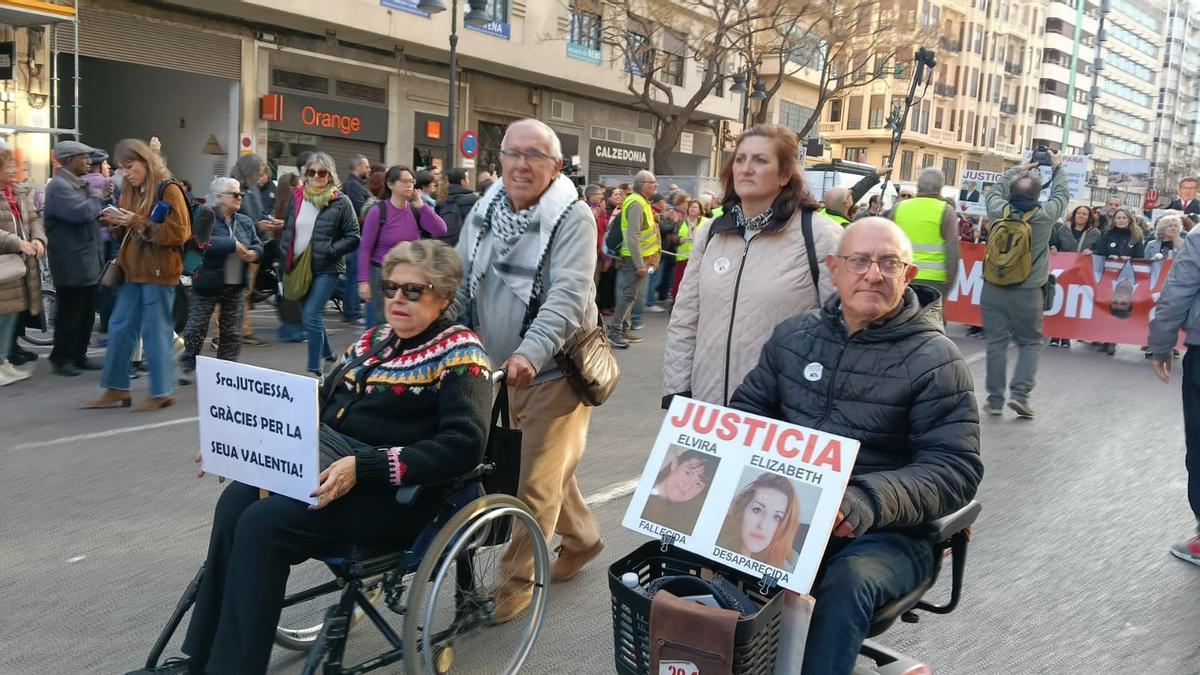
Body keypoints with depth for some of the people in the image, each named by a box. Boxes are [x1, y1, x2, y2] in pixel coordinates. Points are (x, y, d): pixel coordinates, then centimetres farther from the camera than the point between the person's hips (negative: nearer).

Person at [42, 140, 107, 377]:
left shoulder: (81, 184, 16)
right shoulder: (58, 185, -13)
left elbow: (93, 214, 21)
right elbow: (81, 212, -26)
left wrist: (103, 196, 4)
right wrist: (100, 197, -9)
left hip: (88, 261, 9)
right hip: (71, 264, -9)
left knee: (87, 313, 12)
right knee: (69, 313, -1)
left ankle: (78, 355, 22)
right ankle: (61, 359, 9)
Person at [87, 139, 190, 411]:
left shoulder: (169, 189, -8)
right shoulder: (130, 192, 14)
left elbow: (179, 233, -16)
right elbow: (125, 236, 22)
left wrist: (138, 222, -20)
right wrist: (116, 223, 0)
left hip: (159, 272, -8)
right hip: (133, 271, 8)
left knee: (156, 331, -3)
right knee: (119, 328, 9)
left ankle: (162, 392, 7)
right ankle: (117, 388, 18)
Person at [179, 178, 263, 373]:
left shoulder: (245, 222, 10)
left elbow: (258, 245, 12)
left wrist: (254, 253, -11)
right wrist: (233, 245, -24)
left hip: (236, 286, 6)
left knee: (232, 332, 10)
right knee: (196, 328, 0)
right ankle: (187, 368, 12)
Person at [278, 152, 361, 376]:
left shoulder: (340, 202, -7)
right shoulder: (297, 197, 8)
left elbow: (353, 237, -7)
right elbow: (287, 229, 16)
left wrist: (328, 251, -17)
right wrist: (285, 259, 6)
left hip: (326, 269, -6)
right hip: (298, 267, 6)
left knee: (311, 316, -13)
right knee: (309, 316, 15)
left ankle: (314, 368, -3)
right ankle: (327, 354, 37)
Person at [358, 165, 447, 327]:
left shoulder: (415, 210, 3)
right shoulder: (378, 212, -10)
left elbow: (441, 230, -9)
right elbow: (365, 249, -8)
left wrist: (421, 205, -11)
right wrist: (363, 280, -13)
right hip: (382, 274, -4)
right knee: (379, 325, 2)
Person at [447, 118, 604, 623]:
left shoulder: (573, 217, -13)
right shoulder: (484, 213, 6)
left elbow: (570, 295, -25)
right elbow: (458, 280, 7)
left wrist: (530, 353, -38)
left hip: (553, 369, -6)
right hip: (499, 368, 6)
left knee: (537, 478, -1)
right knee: (550, 466, 20)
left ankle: (517, 577, 14)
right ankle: (581, 538, 42)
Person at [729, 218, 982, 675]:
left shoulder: (935, 360, -7)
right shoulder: (794, 335, 8)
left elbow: (956, 467, -14)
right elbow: (749, 408, 15)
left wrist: (867, 502, -31)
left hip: (889, 529, -3)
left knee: (846, 583, -35)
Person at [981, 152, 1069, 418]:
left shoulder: (999, 211, -6)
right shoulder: (1044, 216, -9)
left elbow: (995, 190, 17)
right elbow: (1062, 194, 12)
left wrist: (1017, 169, 27)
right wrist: (1057, 167, 27)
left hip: (994, 288, 1)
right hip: (1027, 292, -1)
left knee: (996, 342, 5)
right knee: (1030, 343, 12)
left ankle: (995, 399, 7)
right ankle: (1020, 393, -1)